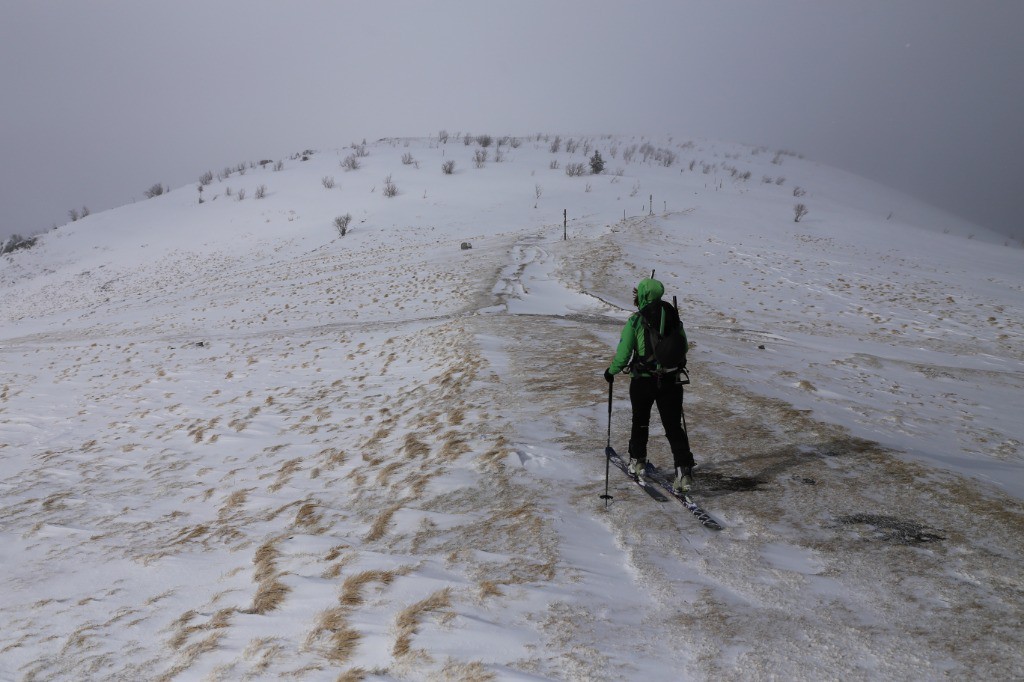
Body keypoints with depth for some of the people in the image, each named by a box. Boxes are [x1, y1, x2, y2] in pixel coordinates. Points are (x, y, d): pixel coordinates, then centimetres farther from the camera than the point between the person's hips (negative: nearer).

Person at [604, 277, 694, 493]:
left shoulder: (636, 321, -12)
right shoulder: (674, 317, 2)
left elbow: (623, 354, -10)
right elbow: (684, 348, 14)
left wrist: (611, 371, 8)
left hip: (643, 382, -2)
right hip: (671, 380, 2)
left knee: (640, 422, 21)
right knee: (674, 427, 5)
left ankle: (637, 462, 32)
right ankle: (684, 470, -6)